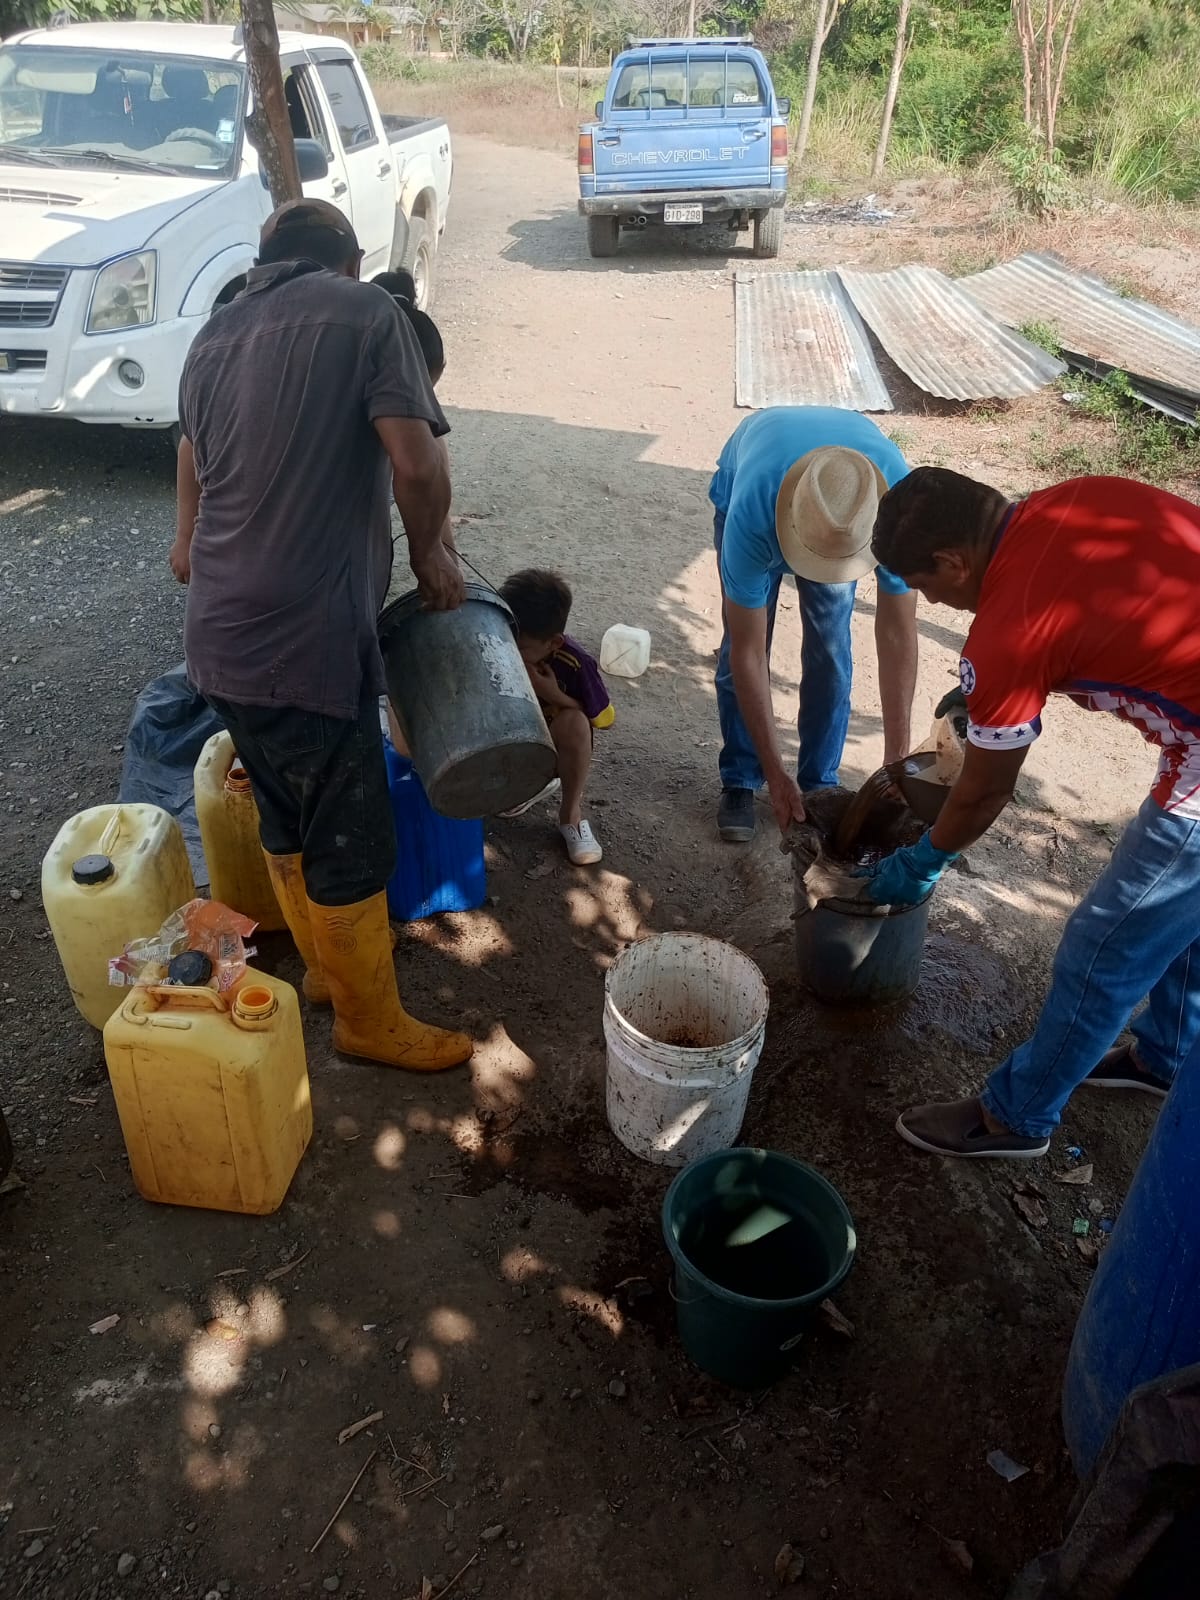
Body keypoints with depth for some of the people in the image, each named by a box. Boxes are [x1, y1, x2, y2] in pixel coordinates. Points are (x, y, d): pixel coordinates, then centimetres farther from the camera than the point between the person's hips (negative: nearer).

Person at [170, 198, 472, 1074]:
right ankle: (371, 1018, 24)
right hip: (305, 638, -8)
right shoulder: (364, 312, -5)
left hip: (224, 632, 8)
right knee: (348, 839, 7)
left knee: (287, 818, 24)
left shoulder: (214, 337, 17)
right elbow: (417, 462, -17)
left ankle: (325, 961, 43)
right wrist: (432, 552, 2)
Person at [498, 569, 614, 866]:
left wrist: (554, 696, -26)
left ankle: (571, 814, -15)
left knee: (574, 720, -34)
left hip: (554, 750, -2)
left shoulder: (575, 663, -26)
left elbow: (605, 719, -14)